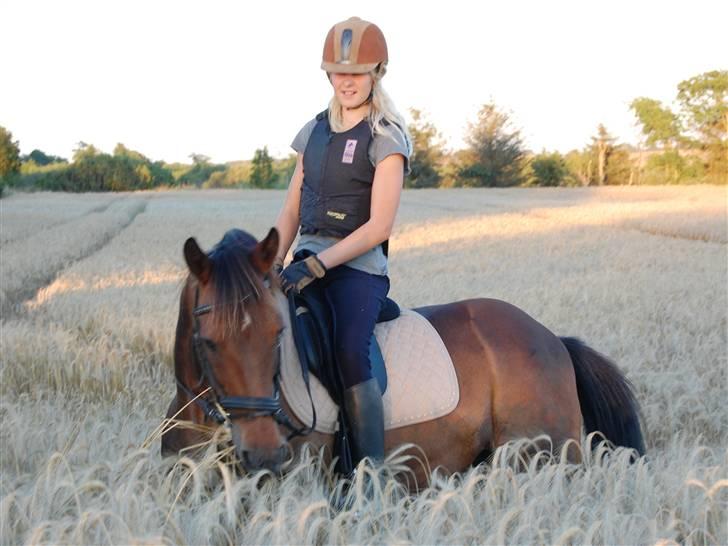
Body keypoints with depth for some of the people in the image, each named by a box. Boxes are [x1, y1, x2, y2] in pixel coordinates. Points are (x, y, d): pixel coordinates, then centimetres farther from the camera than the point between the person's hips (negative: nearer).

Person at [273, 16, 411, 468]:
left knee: (350, 355, -28)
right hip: (308, 261, 6)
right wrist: (274, 262, -1)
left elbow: (378, 227, -11)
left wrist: (316, 264, -19)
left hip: (358, 266, -6)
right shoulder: (315, 132, 16)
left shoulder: (386, 139, -3)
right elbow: (291, 211, 16)